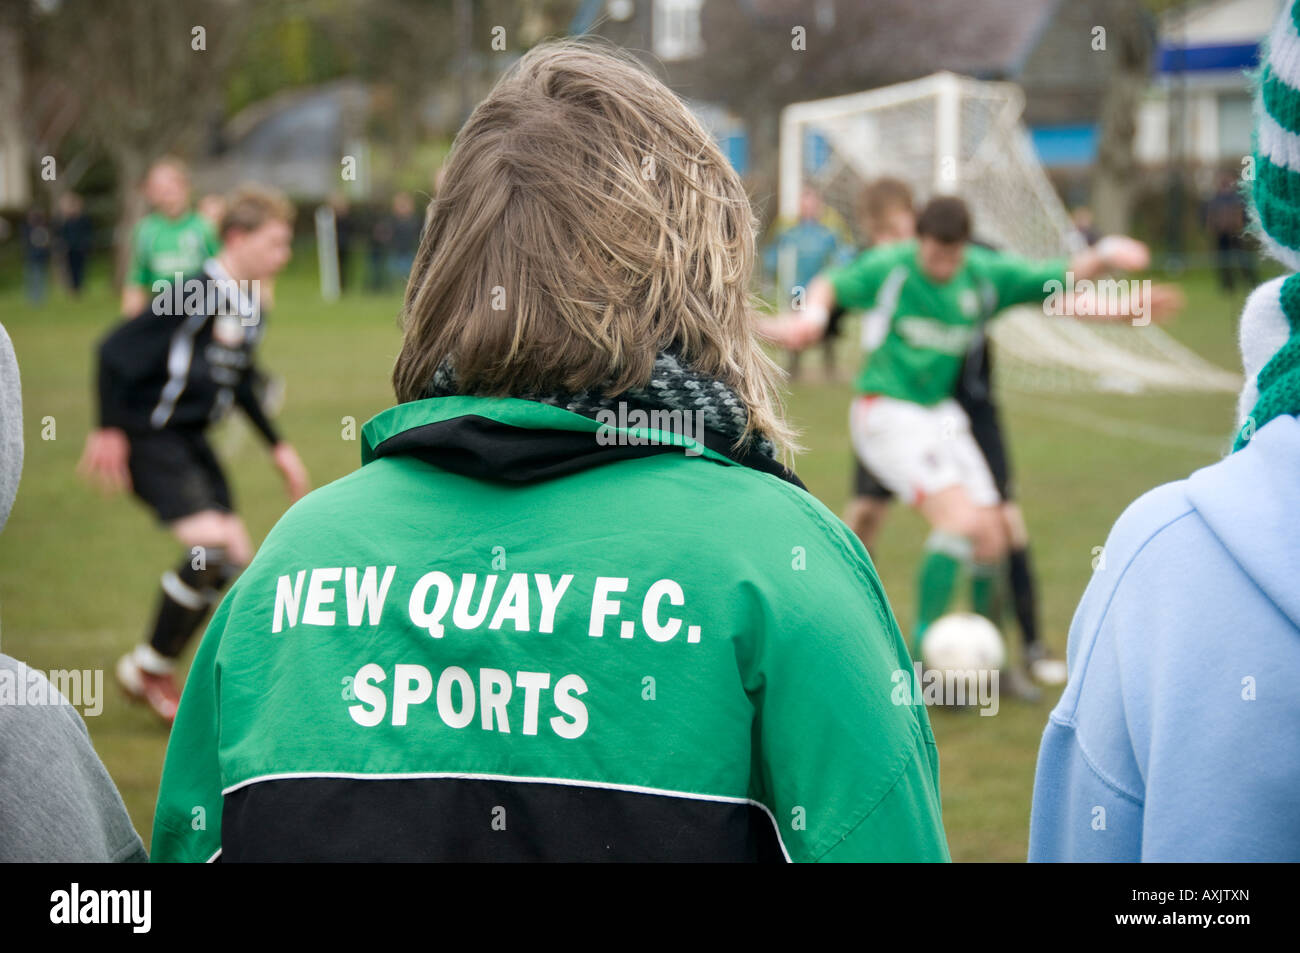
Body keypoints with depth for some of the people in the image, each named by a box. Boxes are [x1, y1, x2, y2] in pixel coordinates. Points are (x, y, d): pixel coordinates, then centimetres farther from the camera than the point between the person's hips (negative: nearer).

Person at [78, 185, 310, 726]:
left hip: (192, 438, 9)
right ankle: (148, 668, -2)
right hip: (148, 437, -9)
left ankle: (157, 669, 21)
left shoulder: (251, 309, 7)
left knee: (230, 559, 7)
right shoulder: (196, 294, -20)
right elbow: (115, 350, -20)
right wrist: (109, 430, -20)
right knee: (214, 544, -20)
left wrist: (277, 447, 21)